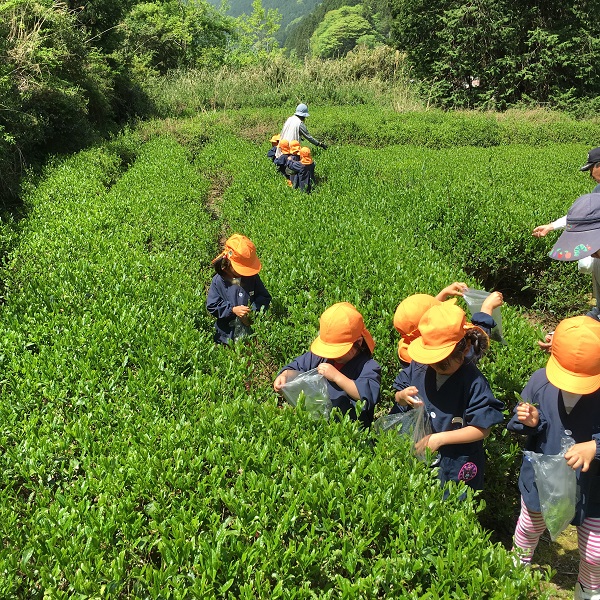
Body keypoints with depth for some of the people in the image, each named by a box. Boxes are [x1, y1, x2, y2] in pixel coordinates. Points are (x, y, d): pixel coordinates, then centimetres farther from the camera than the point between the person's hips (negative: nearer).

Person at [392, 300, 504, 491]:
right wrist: (402, 396, -19)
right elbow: (398, 397, 6)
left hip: (457, 467, -4)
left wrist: (440, 438, -23)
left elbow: (482, 429, -19)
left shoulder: (474, 382, -21)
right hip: (417, 456, 5)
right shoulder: (418, 368, -7)